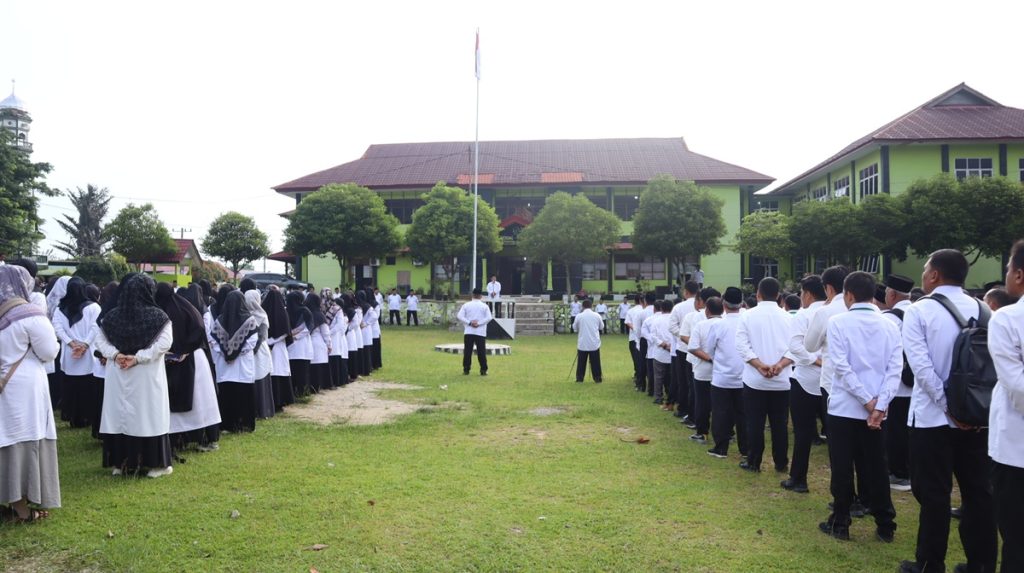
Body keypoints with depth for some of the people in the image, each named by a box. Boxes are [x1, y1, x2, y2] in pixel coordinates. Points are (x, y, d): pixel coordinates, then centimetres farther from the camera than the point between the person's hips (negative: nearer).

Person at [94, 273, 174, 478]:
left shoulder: (112, 316, 2)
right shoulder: (157, 316, -9)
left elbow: (99, 339, 4)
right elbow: (164, 342, -17)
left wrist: (115, 354, -7)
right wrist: (138, 357, -16)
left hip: (117, 374, 3)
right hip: (147, 375, -3)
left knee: (119, 414, 10)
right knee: (148, 415, 2)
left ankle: (120, 462, 16)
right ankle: (156, 463, 6)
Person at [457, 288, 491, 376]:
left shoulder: (466, 305, 4)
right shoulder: (484, 306, 2)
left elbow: (459, 316, -6)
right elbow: (489, 318, -9)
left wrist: (469, 322, -8)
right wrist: (479, 323, -9)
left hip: (468, 332, 1)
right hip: (480, 332, -1)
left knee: (467, 351, 5)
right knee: (481, 352, 3)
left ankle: (466, 369, 5)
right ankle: (483, 370, 2)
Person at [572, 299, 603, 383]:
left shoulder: (579, 316, -7)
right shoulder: (597, 315, -3)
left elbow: (574, 328, 4)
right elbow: (601, 327, 9)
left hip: (582, 343, -1)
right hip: (594, 343, 1)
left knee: (581, 362, 8)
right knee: (595, 362, 7)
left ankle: (579, 378, 10)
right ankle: (597, 378, 11)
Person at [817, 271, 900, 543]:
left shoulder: (838, 322, -8)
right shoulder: (889, 325, 4)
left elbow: (841, 366, -16)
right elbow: (895, 368, -5)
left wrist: (867, 401, -12)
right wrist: (879, 405, -9)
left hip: (844, 407, -4)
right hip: (877, 409, 4)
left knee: (842, 468, 5)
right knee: (876, 468, 11)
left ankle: (840, 523, 12)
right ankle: (885, 526, 16)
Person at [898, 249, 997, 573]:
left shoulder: (918, 311, -8)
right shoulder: (982, 309, 5)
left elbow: (922, 367, -16)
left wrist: (949, 408, -13)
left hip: (933, 415, -4)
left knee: (934, 493, 4)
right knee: (978, 491, 11)